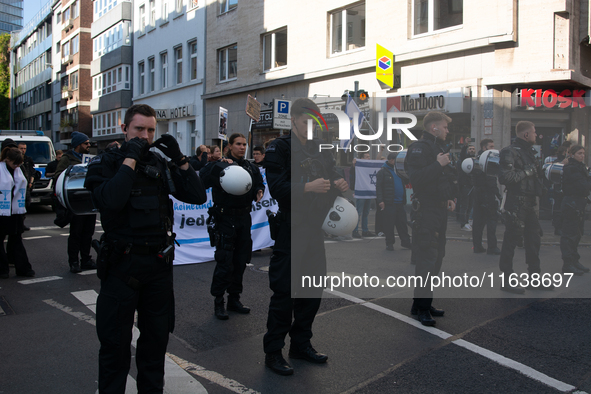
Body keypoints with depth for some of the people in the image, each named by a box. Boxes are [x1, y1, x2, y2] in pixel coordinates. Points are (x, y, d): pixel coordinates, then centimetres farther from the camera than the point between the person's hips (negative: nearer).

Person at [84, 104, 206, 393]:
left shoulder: (161, 163, 8)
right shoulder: (105, 162, -3)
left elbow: (198, 196, 0)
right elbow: (111, 199, -24)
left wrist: (179, 159, -7)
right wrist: (131, 158, -17)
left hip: (159, 261, 4)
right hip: (122, 263, -4)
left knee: (156, 336, 16)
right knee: (115, 341, 6)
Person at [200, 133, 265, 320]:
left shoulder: (251, 167, 11)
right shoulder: (221, 166, -8)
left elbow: (259, 182, 21)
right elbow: (203, 178, -22)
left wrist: (259, 191, 0)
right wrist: (220, 165, -30)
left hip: (244, 217, 7)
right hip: (226, 218, -6)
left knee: (241, 261, 13)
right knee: (225, 262, -5)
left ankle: (234, 299, 26)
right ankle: (218, 302, 7)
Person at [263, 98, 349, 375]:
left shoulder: (320, 150, 13)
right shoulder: (279, 149, -7)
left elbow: (329, 181, 17)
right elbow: (276, 188, -18)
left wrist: (338, 185, -6)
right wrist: (307, 187, -29)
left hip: (314, 230, 7)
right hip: (289, 230, -7)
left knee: (313, 289, 13)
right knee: (285, 291, -2)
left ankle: (301, 344, 30)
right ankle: (273, 351, 13)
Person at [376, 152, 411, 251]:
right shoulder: (382, 171, -3)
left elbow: (405, 182, 26)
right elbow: (378, 187, -8)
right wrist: (380, 200, -16)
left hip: (400, 202, 6)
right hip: (389, 203, -6)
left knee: (402, 223, 8)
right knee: (389, 224, 1)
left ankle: (405, 241, 16)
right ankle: (389, 243, 11)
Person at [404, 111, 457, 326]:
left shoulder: (440, 148, 20)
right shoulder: (419, 148, -11)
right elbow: (416, 178, -25)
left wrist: (450, 198, 15)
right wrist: (439, 164, -23)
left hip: (440, 210, 10)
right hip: (426, 210, -10)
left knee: (436, 257, 13)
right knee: (426, 258, -9)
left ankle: (422, 303, 22)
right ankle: (422, 308, -1)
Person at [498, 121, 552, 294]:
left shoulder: (529, 151, 17)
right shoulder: (510, 152, -12)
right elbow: (505, 177, -24)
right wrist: (527, 171, -17)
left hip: (529, 203, 10)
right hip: (516, 203, -9)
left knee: (534, 239, 13)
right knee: (511, 240, -3)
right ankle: (507, 280, 7)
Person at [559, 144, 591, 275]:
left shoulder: (580, 167, 17)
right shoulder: (571, 168, -14)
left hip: (579, 204, 10)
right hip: (572, 204, -10)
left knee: (577, 234, 14)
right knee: (570, 234, -6)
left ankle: (574, 261, 23)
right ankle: (567, 265, -2)